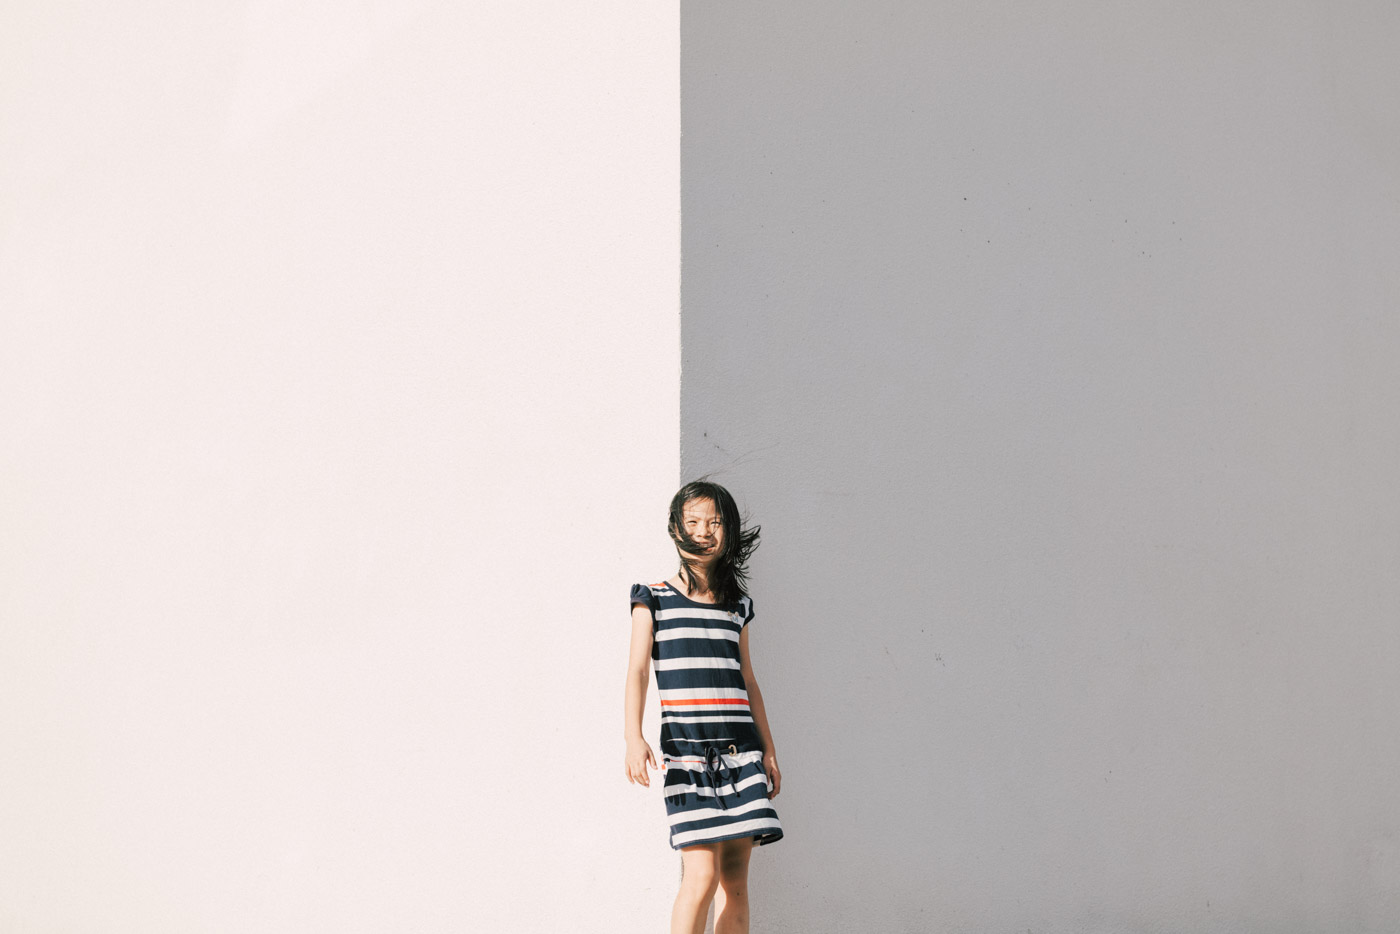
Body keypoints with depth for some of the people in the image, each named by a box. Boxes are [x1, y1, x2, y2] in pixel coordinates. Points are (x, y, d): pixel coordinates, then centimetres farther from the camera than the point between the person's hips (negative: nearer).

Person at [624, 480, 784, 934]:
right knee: (703, 873, -13)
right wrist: (634, 736, -18)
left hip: (740, 747, 4)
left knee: (736, 873, 1)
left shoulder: (737, 605, 16)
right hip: (685, 745, -4)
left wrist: (769, 749, 17)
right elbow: (637, 668, -4)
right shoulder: (653, 598, 5)